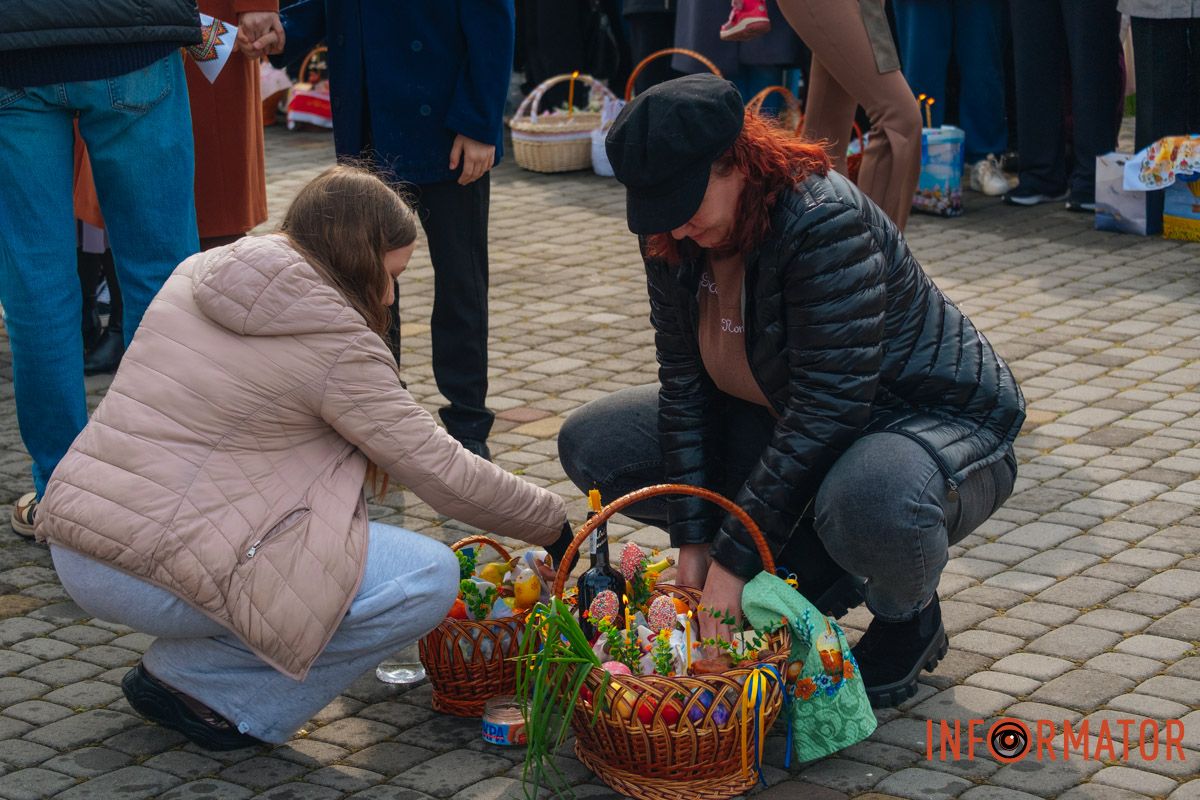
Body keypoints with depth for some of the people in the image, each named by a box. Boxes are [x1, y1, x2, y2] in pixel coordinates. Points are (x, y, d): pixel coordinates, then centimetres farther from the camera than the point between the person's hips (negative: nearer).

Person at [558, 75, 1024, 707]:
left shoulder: (824, 221, -31)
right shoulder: (672, 238, -8)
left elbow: (830, 406, -34)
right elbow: (683, 383, -5)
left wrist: (732, 561, -33)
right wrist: (693, 544, -14)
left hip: (941, 422, -8)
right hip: (786, 421, 8)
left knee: (870, 501, -44)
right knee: (590, 445, -2)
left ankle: (910, 620, -4)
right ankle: (818, 579, 5)